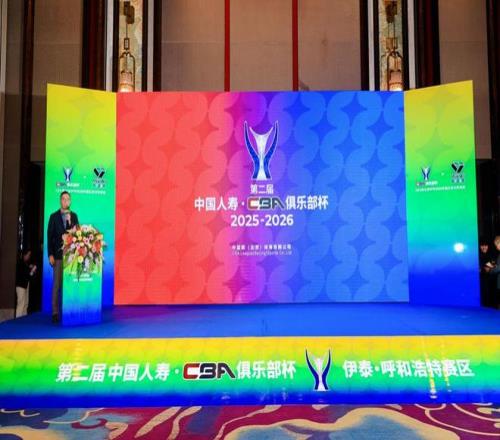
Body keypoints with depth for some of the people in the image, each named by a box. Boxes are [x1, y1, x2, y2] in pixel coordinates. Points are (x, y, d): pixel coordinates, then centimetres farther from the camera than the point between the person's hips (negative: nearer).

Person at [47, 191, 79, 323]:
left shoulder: (74, 216, 10)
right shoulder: (54, 216, 4)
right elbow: (50, 236, 1)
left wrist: (70, 223, -14)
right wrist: (50, 255, -6)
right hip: (58, 255, -2)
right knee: (56, 285, -2)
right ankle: (55, 312, 2)